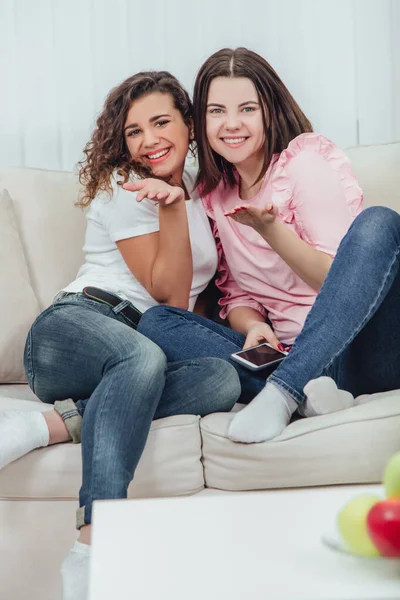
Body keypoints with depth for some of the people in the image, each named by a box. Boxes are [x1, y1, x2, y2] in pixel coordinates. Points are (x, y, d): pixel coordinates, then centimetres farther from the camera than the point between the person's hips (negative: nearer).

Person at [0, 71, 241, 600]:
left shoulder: (199, 189, 22)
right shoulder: (121, 187, 3)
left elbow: (189, 301, 27)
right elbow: (170, 294, -5)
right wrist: (170, 205, -14)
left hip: (143, 348, 5)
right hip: (73, 327, -5)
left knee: (224, 379, -30)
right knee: (144, 356, -42)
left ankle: (54, 423, -35)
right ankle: (93, 547, -50)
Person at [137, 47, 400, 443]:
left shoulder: (308, 161, -3)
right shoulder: (214, 194, 12)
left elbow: (341, 279, -7)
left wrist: (269, 228, -21)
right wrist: (253, 327, -9)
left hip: (357, 348, -4)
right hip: (284, 352, 4)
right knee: (155, 322, -12)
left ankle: (283, 390, -35)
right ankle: (305, 392, -31)